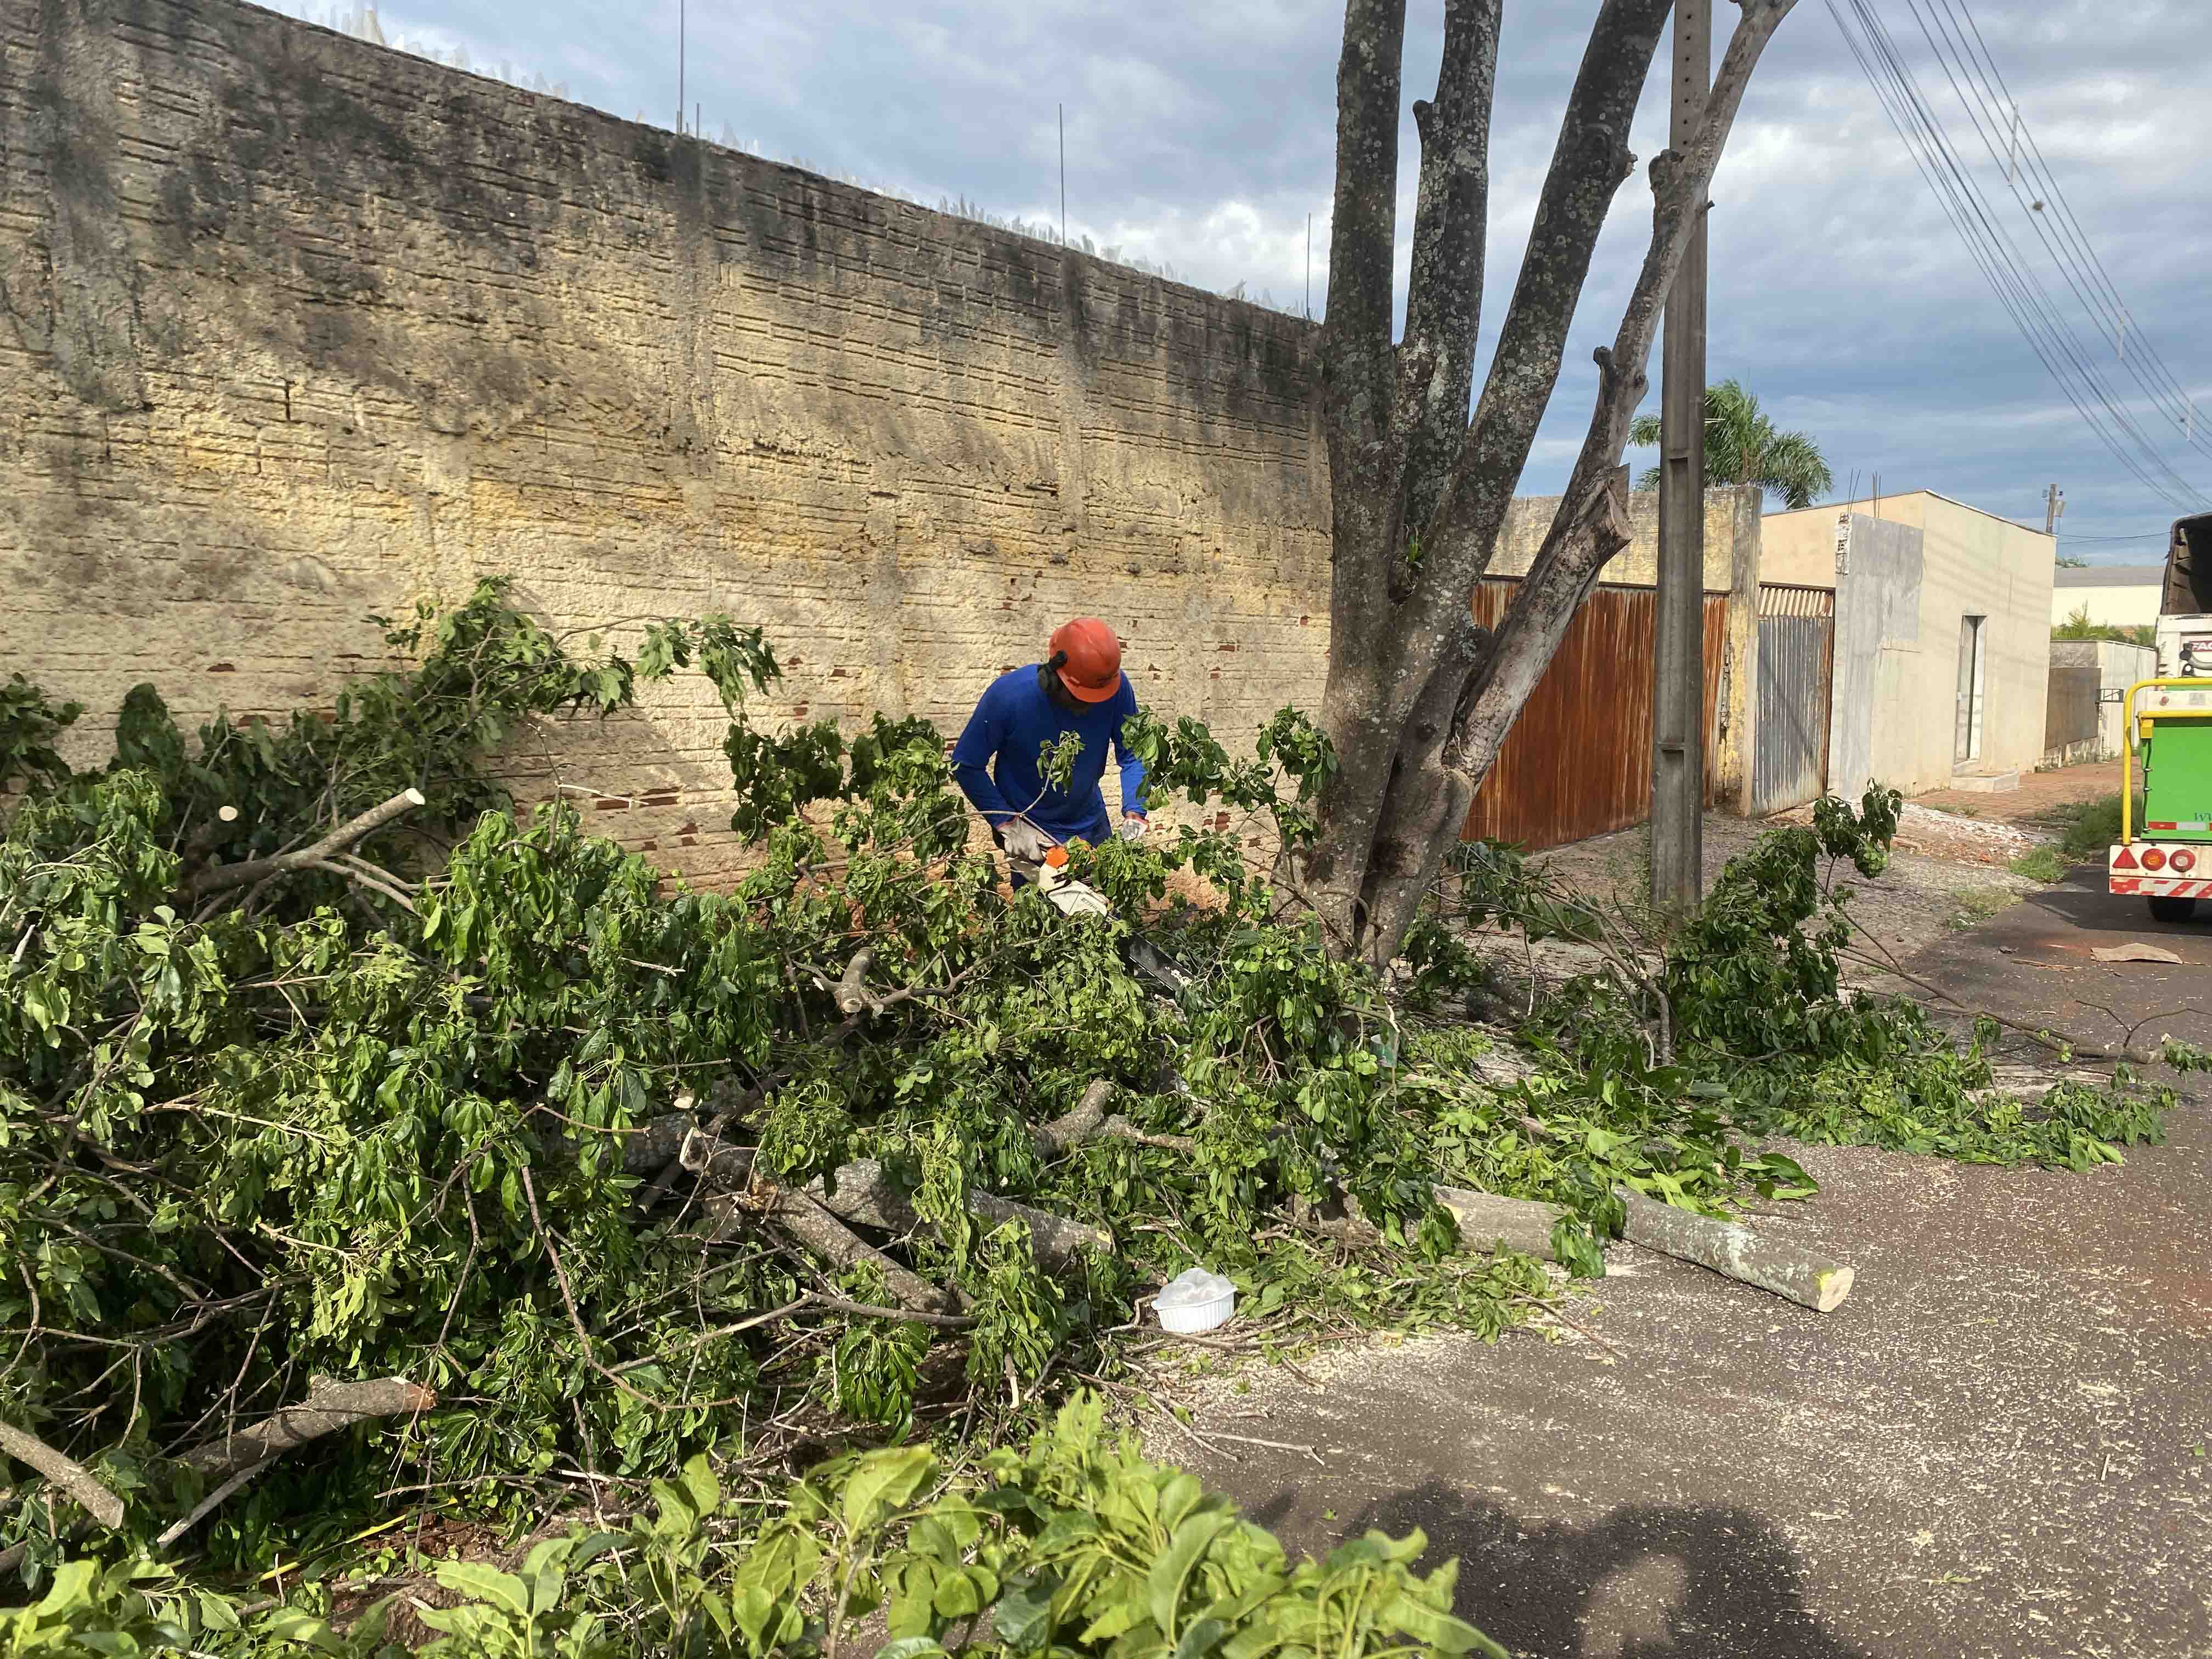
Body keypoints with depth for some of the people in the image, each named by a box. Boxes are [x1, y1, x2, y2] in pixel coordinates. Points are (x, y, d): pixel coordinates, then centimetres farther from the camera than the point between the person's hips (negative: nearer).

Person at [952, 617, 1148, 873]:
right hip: (1032, 835, -3)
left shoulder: (1115, 687, -21)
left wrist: (1134, 815, -23)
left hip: (1090, 824, 4)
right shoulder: (1007, 695, -28)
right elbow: (966, 765, -17)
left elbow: (1133, 756, -9)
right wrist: (1008, 825, -21)